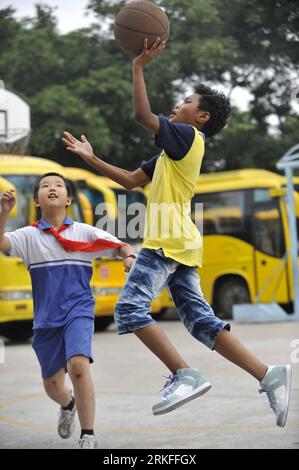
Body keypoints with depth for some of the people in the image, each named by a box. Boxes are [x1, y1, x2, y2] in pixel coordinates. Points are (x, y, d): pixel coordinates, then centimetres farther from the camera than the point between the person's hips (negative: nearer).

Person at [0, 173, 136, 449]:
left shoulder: (84, 232, 3)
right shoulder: (29, 236, 2)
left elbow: (120, 246, 8)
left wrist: (130, 256, -15)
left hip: (78, 311, -2)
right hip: (46, 319, 2)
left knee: (78, 365, -27)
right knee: (52, 384, 12)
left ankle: (88, 436, -18)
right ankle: (68, 405, 51)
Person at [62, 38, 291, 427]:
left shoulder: (187, 135, -4)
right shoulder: (173, 151, 24)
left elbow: (142, 115, -17)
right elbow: (131, 180, 27)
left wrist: (139, 66, -11)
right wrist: (91, 159, 24)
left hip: (167, 241, -10)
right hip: (177, 246, 10)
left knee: (130, 309, -15)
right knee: (200, 320, 3)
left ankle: (185, 375, -22)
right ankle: (269, 375, -6)